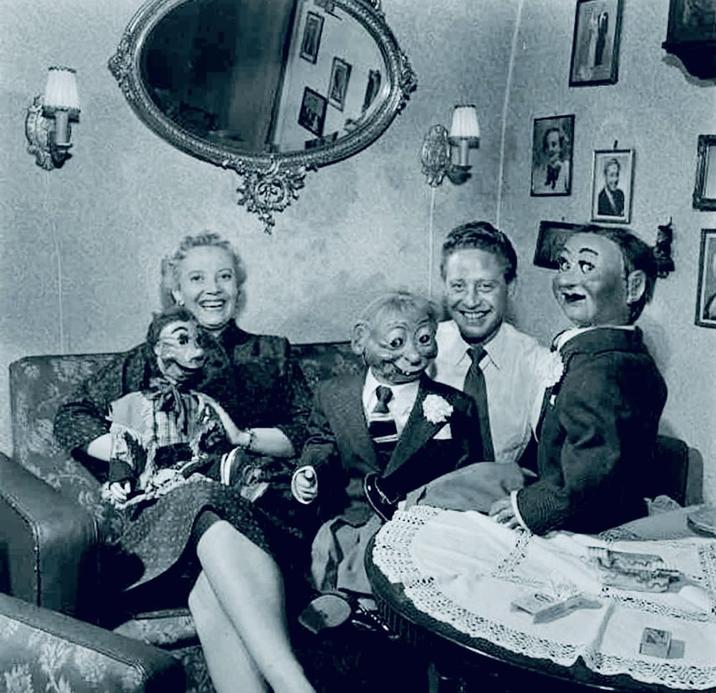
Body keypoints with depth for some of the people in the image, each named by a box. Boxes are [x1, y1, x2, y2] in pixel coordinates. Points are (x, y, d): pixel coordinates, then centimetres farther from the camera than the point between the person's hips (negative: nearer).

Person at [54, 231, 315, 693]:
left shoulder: (272, 353, 23)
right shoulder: (149, 358, 21)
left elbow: (307, 434, 13)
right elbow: (71, 419, 14)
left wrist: (243, 438, -6)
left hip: (257, 497, 1)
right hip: (171, 497, 0)